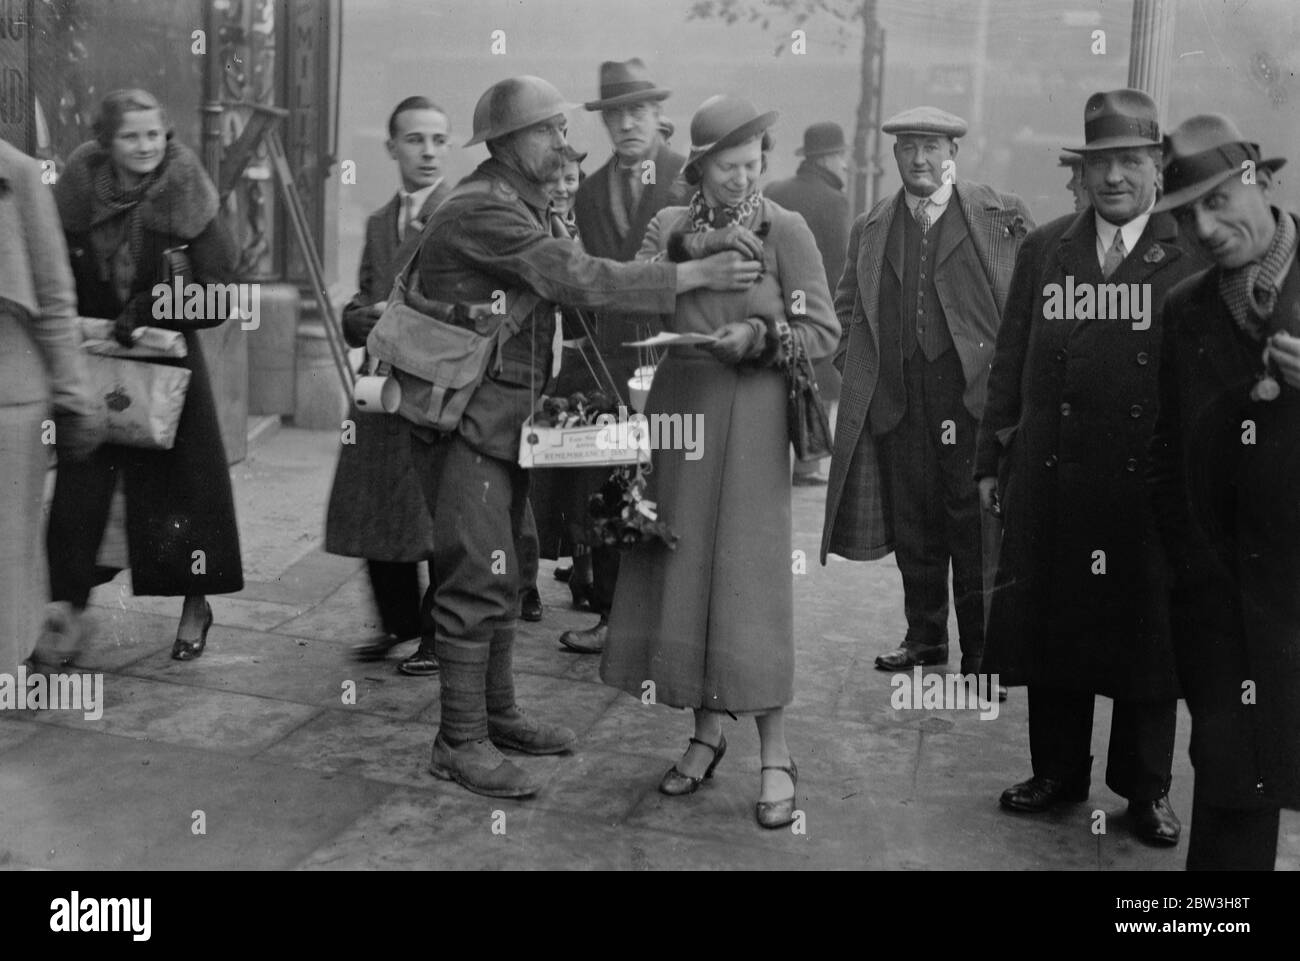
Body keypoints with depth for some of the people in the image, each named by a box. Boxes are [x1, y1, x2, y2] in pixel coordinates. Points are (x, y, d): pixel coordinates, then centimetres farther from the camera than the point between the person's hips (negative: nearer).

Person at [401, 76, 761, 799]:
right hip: (466, 420, -10)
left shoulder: (530, 204, 16)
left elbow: (572, 279, 11)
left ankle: (497, 713, 28)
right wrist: (694, 275, -22)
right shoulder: (483, 210, -18)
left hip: (508, 418, 10)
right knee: (479, 578, -6)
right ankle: (460, 742, 4)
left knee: (502, 574, 16)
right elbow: (579, 280, -24)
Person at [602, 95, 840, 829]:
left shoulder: (786, 230, -2)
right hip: (678, 405, 4)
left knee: (751, 575, -4)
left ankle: (776, 756, 6)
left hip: (750, 411, -4)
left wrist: (759, 338, -18)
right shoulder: (670, 225, 9)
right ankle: (707, 731, 23)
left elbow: (824, 333, -3)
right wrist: (697, 249, -14)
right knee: (683, 569, 6)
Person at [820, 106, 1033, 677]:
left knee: (975, 523, -3)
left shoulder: (1002, 217, 4)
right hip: (896, 401, 4)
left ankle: (982, 652, 7)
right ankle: (924, 636, 23)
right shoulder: (870, 229, 14)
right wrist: (856, 366, 8)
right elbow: (847, 308, 22)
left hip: (973, 393, -3)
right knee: (912, 525, 8)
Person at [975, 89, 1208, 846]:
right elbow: (1010, 362, 8)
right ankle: (1058, 771, 28)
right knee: (1053, 626, 10)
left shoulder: (1197, 254, 0)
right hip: (1052, 478, 2)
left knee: (1147, 633, 8)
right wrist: (993, 459, 6)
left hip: (1153, 484, -2)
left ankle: (1146, 788, 25)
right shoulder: (1043, 250, 8)